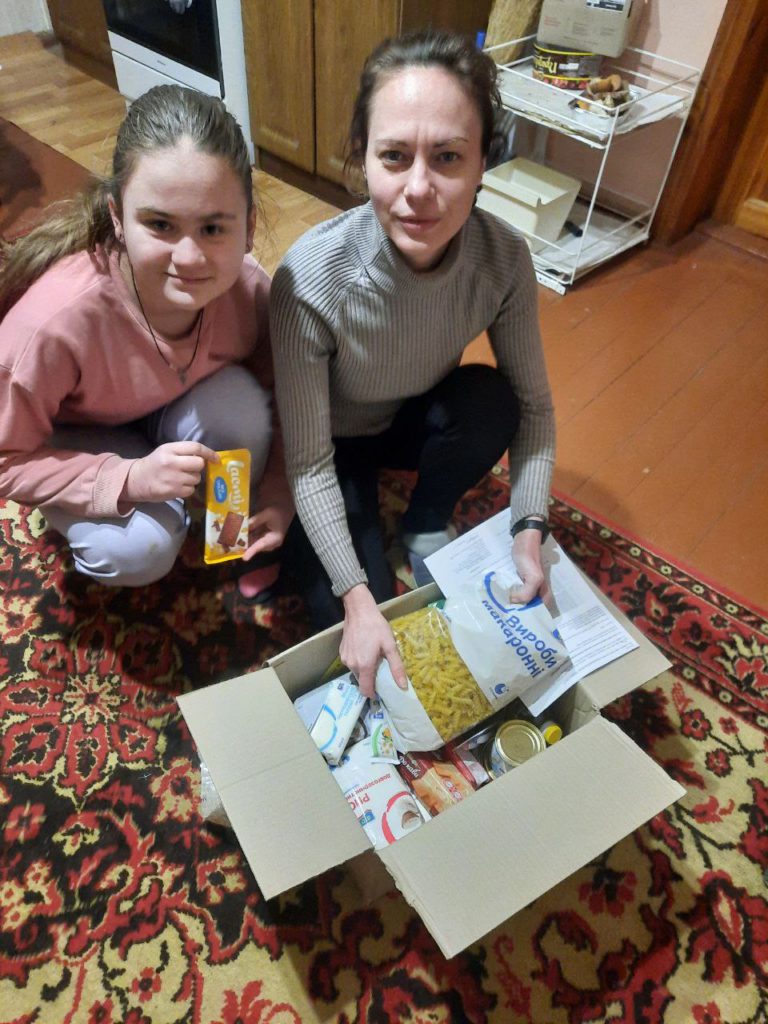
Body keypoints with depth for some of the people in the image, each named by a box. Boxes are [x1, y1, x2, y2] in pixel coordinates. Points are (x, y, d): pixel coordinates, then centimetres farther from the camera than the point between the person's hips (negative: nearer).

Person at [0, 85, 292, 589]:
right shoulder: (53, 321, -38)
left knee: (238, 401, -29)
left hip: (182, 414, 3)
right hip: (75, 440, -3)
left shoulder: (248, 288, -28)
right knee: (136, 551, -28)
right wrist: (128, 480, -36)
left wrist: (279, 491, -21)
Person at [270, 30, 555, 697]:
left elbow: (533, 405, -13)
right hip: (334, 445, -2)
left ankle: (427, 525, 0)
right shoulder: (311, 279, -34)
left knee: (491, 398, -29)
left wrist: (530, 529, -24)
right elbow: (310, 461, -26)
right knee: (345, 615, -16)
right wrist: (357, 598, -31)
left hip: (416, 421, 3)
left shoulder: (503, 258, -25)